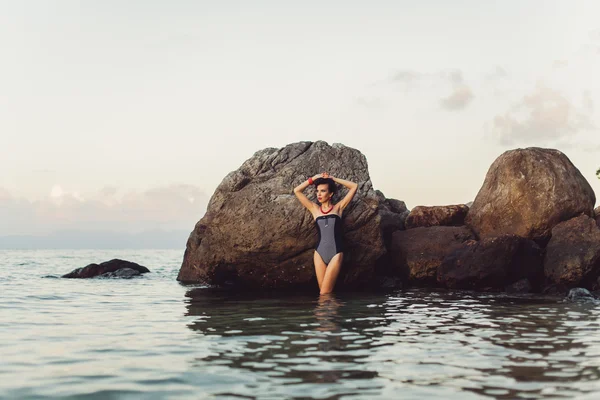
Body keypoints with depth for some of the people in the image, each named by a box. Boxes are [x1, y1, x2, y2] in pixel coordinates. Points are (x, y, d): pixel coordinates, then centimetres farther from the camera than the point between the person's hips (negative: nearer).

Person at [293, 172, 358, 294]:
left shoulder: (338, 207, 7)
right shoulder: (314, 209, 11)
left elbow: (354, 186, 5)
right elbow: (297, 191, 11)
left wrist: (333, 179, 9)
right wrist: (314, 178, 10)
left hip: (336, 253, -2)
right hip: (319, 253, 3)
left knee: (325, 293, -8)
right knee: (323, 292, -1)